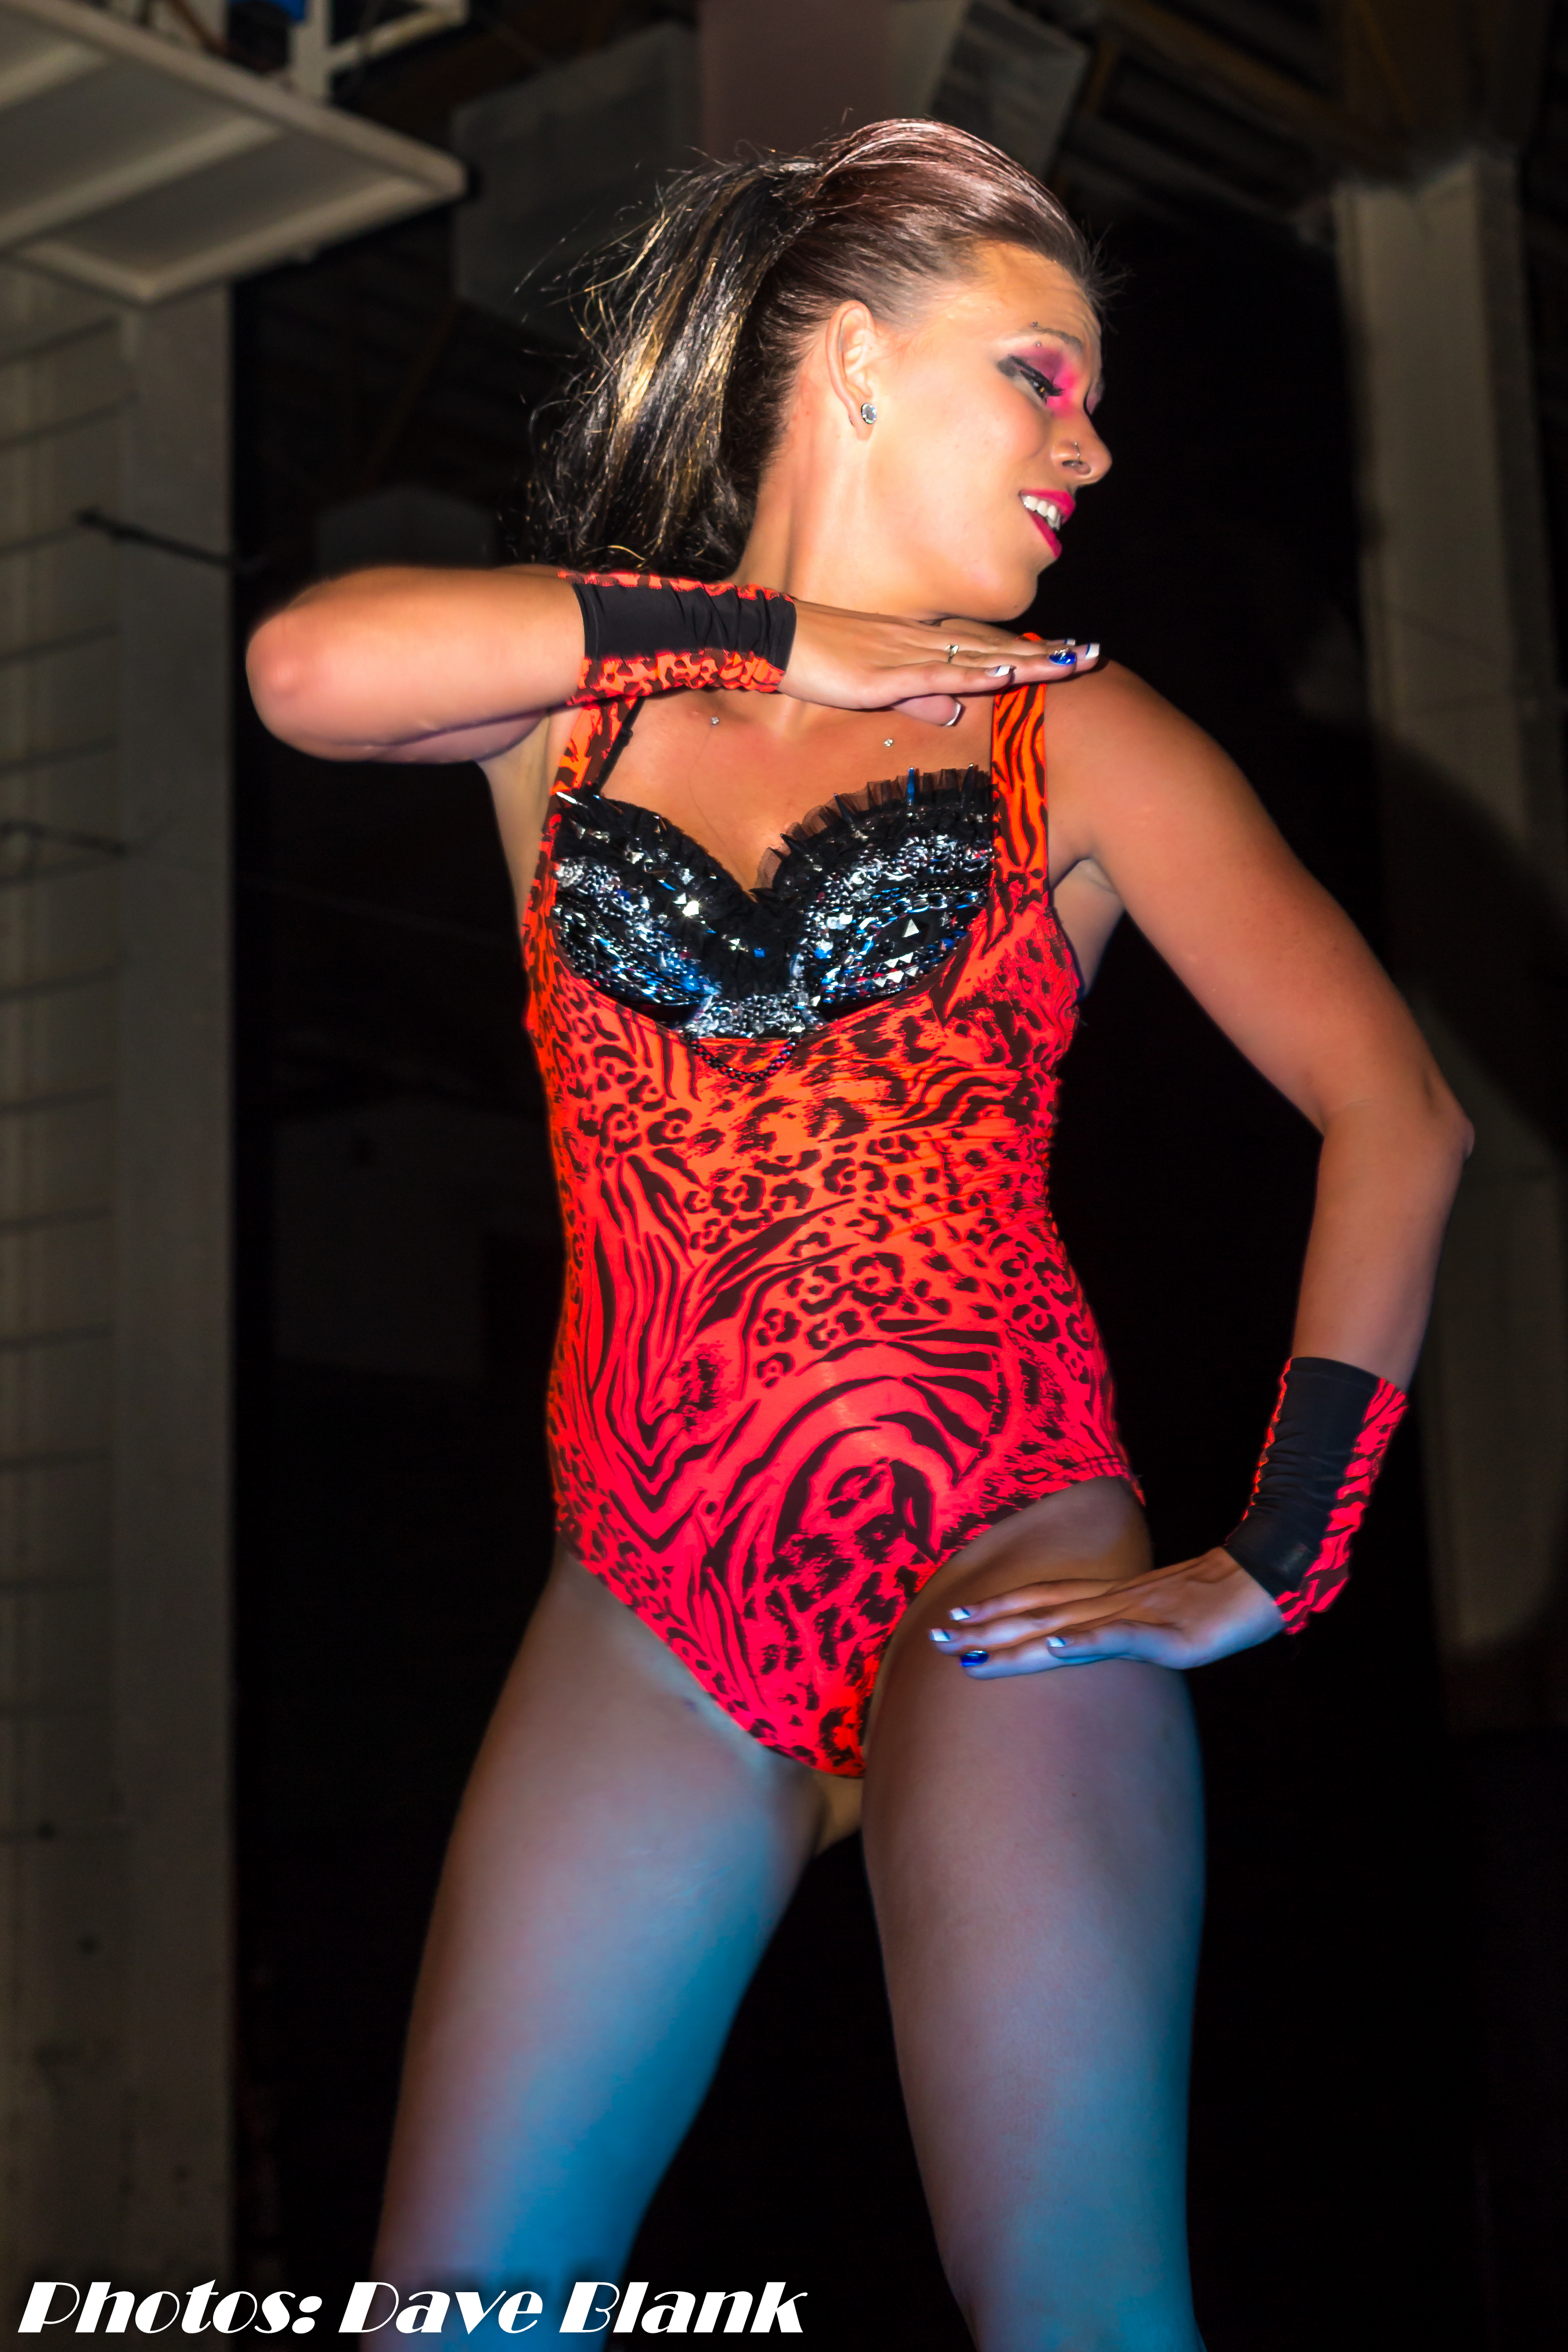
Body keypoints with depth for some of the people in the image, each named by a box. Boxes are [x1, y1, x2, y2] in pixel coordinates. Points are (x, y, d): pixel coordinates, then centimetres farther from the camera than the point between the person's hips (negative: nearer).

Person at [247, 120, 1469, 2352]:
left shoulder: (1077, 739, 5)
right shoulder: (580, 705, 10)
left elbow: (1397, 1114, 0)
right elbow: (309, 666, -13)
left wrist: (1273, 1569, -5)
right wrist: (766, 632, -6)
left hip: (998, 1580, -1)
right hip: (654, 1620, 2)